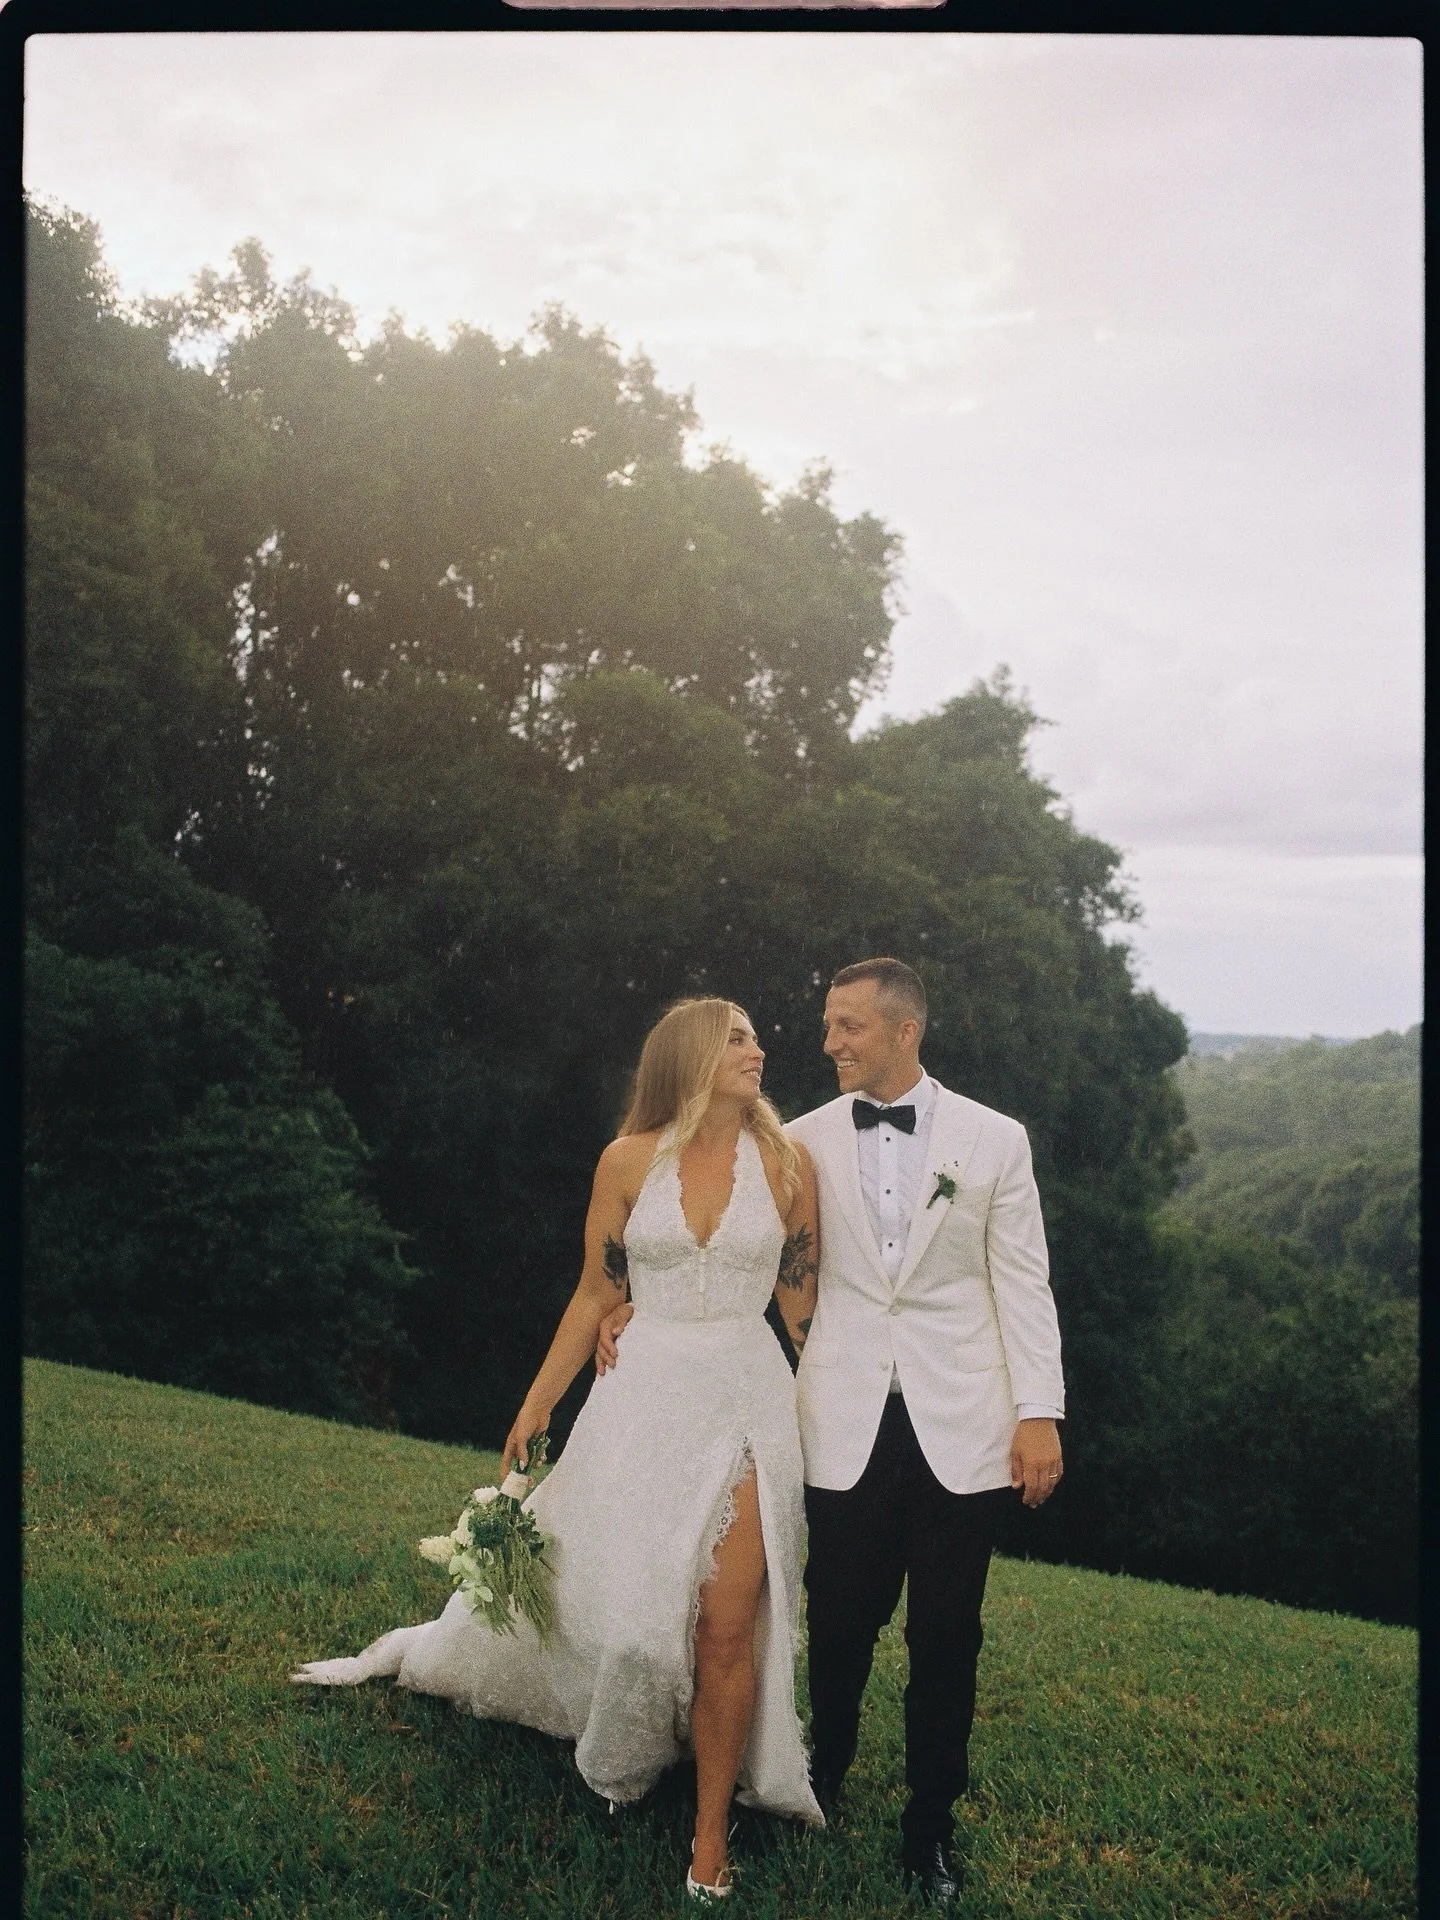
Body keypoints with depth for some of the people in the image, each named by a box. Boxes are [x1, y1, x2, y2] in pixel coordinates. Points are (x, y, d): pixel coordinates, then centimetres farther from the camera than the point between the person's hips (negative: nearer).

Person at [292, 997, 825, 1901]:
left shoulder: (787, 1161, -2)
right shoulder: (629, 1161, -2)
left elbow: (804, 1300, 5)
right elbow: (596, 1295, 6)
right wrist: (536, 1405, 7)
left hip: (747, 1401, 0)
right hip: (646, 1396, 1)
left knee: (726, 1628, -2)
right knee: (621, 1592, 7)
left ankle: (712, 1828, 18)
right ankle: (630, 1752, 40)